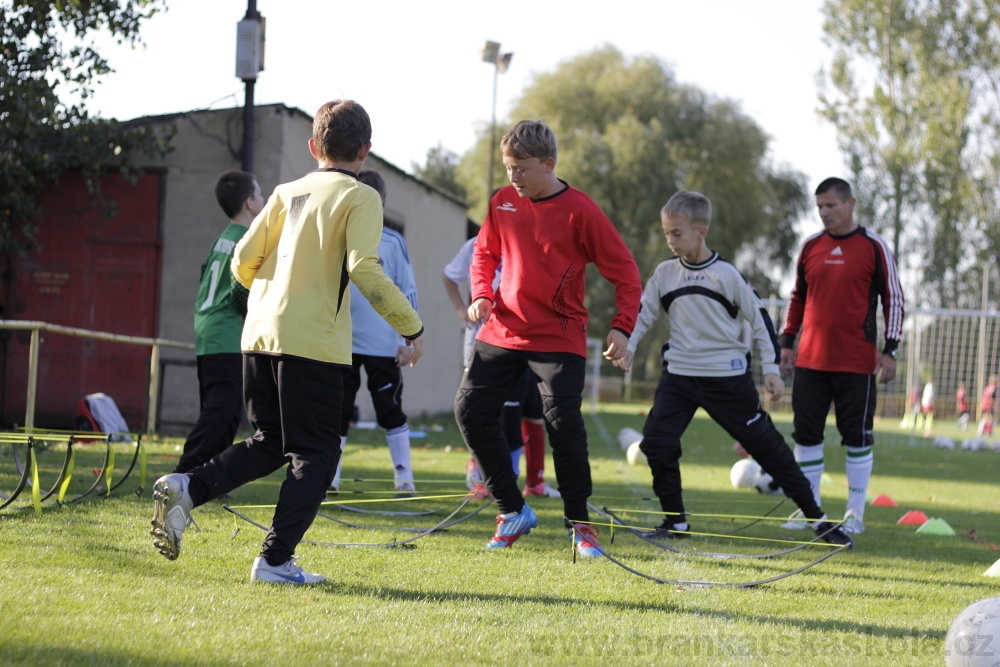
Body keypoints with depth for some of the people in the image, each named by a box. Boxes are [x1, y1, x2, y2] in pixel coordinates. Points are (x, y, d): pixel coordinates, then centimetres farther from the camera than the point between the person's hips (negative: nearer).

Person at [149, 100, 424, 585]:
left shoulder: (287, 192, 14)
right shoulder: (360, 198, -3)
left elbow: (243, 261, 12)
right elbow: (364, 270, -16)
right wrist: (411, 326, -9)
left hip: (259, 335, 6)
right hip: (314, 342, -6)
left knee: (269, 443, 18)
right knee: (315, 452, 4)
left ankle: (187, 488, -3)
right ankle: (275, 560, -2)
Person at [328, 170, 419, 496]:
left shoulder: (392, 242, 0)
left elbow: (408, 292, 1)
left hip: (383, 345, -2)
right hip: (343, 343, 2)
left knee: (391, 410, 4)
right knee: (338, 411, 6)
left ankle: (404, 477, 9)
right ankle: (330, 475, 12)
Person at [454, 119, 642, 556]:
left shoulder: (579, 211, -11)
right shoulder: (503, 203, 2)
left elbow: (625, 273, -7)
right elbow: (485, 252, 19)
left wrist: (622, 328, -17)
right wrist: (481, 295, 0)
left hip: (559, 340, -5)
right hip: (502, 333, 5)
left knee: (563, 423, -13)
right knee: (470, 410, -4)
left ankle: (579, 524, 3)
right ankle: (512, 511, 10)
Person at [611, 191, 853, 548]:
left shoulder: (726, 274, -6)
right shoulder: (665, 274, 3)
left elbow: (759, 318, 0)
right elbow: (643, 312, 12)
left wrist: (771, 369, -3)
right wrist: (627, 345, -5)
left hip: (728, 377, -3)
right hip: (679, 374, 3)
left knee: (766, 444, 0)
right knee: (656, 441, -12)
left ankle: (817, 517, 8)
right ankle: (675, 522, 3)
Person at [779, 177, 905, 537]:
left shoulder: (874, 247, -3)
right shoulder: (810, 246, 10)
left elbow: (893, 300, -1)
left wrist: (889, 350, -7)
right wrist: (788, 341, 14)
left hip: (856, 362, -4)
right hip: (810, 360, 4)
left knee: (857, 436, 0)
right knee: (806, 433, 5)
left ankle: (855, 513, 7)